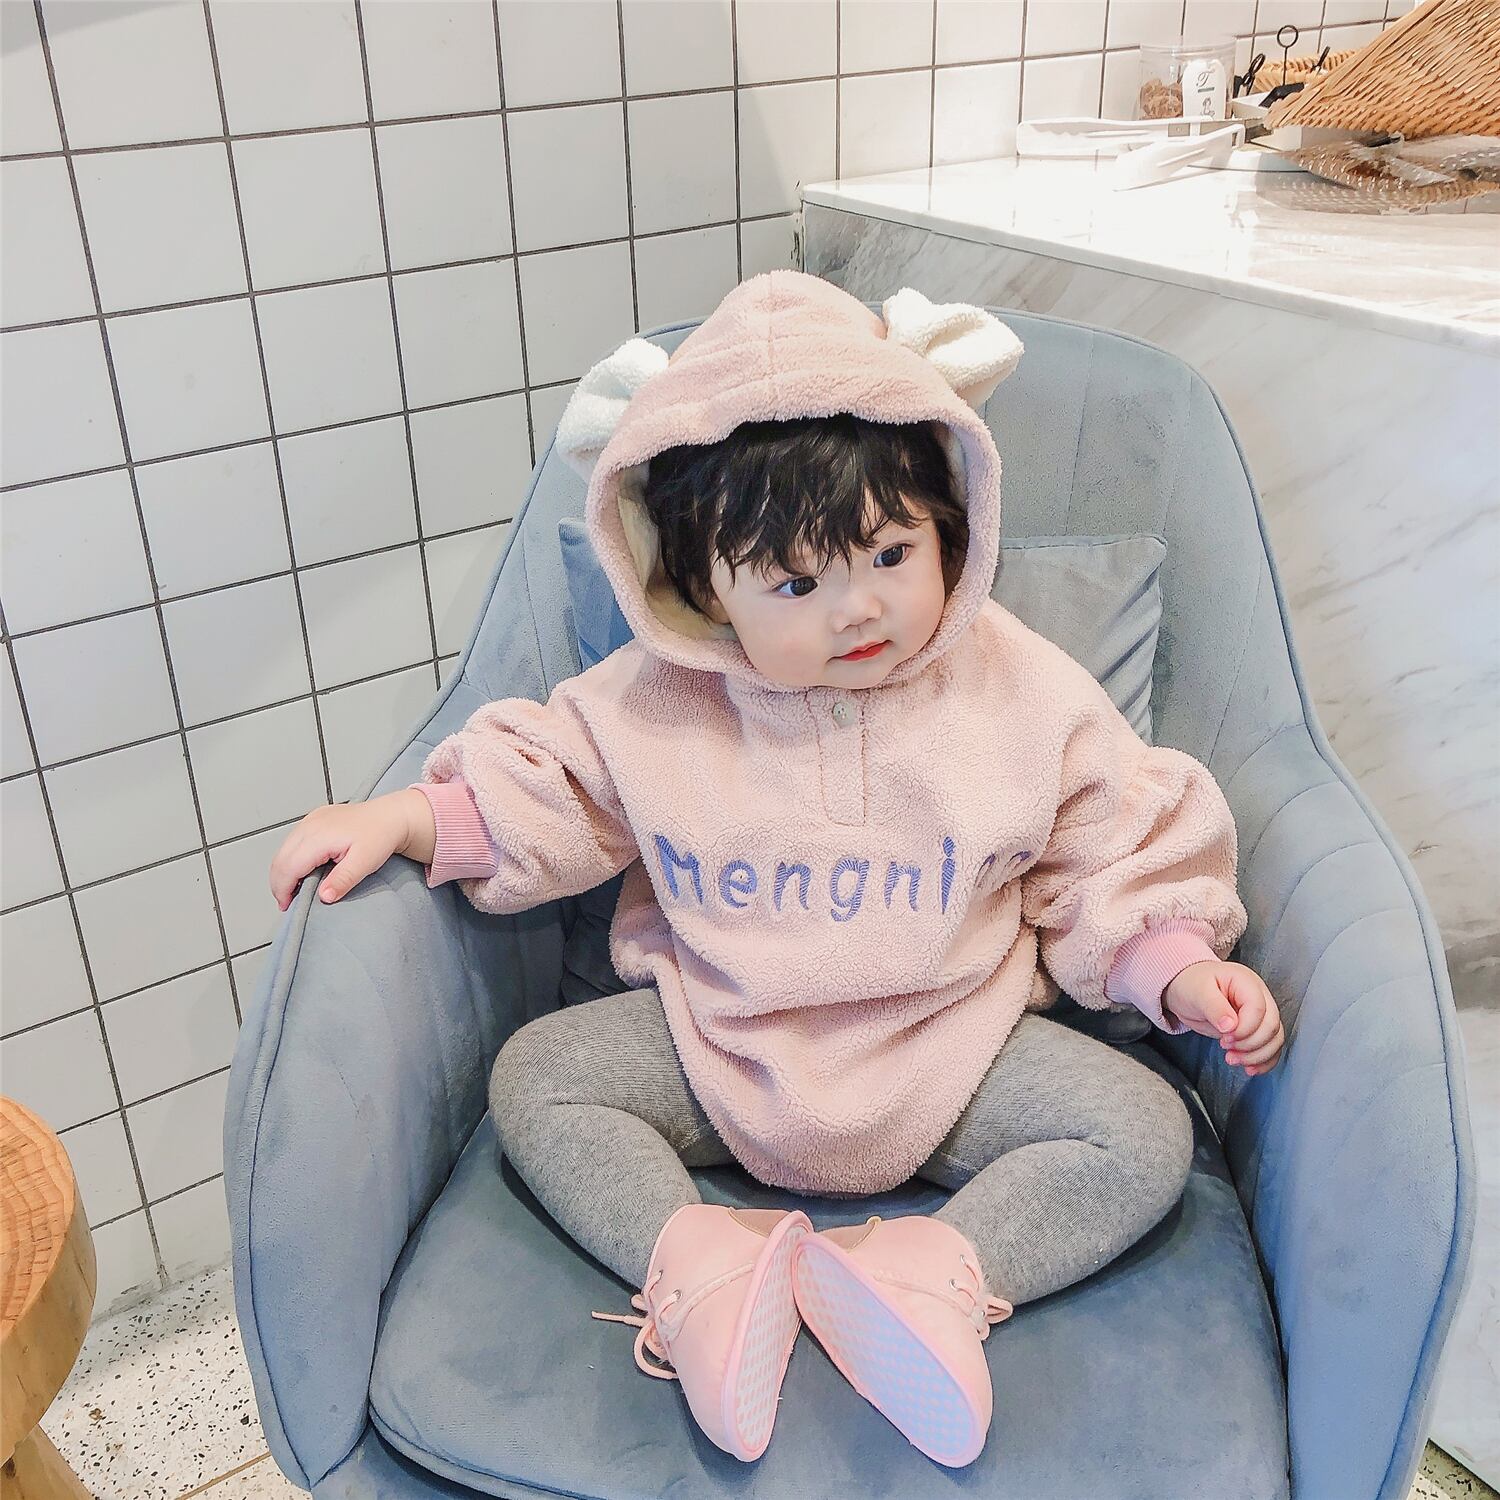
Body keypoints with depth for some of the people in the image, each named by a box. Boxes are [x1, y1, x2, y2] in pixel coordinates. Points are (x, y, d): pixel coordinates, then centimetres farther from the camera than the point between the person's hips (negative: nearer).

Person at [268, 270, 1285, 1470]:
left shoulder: (1025, 695, -11)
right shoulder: (656, 703, -11)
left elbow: (1116, 858, -2)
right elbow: (530, 792, 1)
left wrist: (1180, 971, -15)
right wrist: (402, 819, -13)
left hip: (950, 1055, -1)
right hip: (716, 1047, 2)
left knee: (1145, 1135, -19)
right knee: (535, 1075, -12)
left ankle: (936, 1281, -28)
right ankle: (693, 1264, -24)